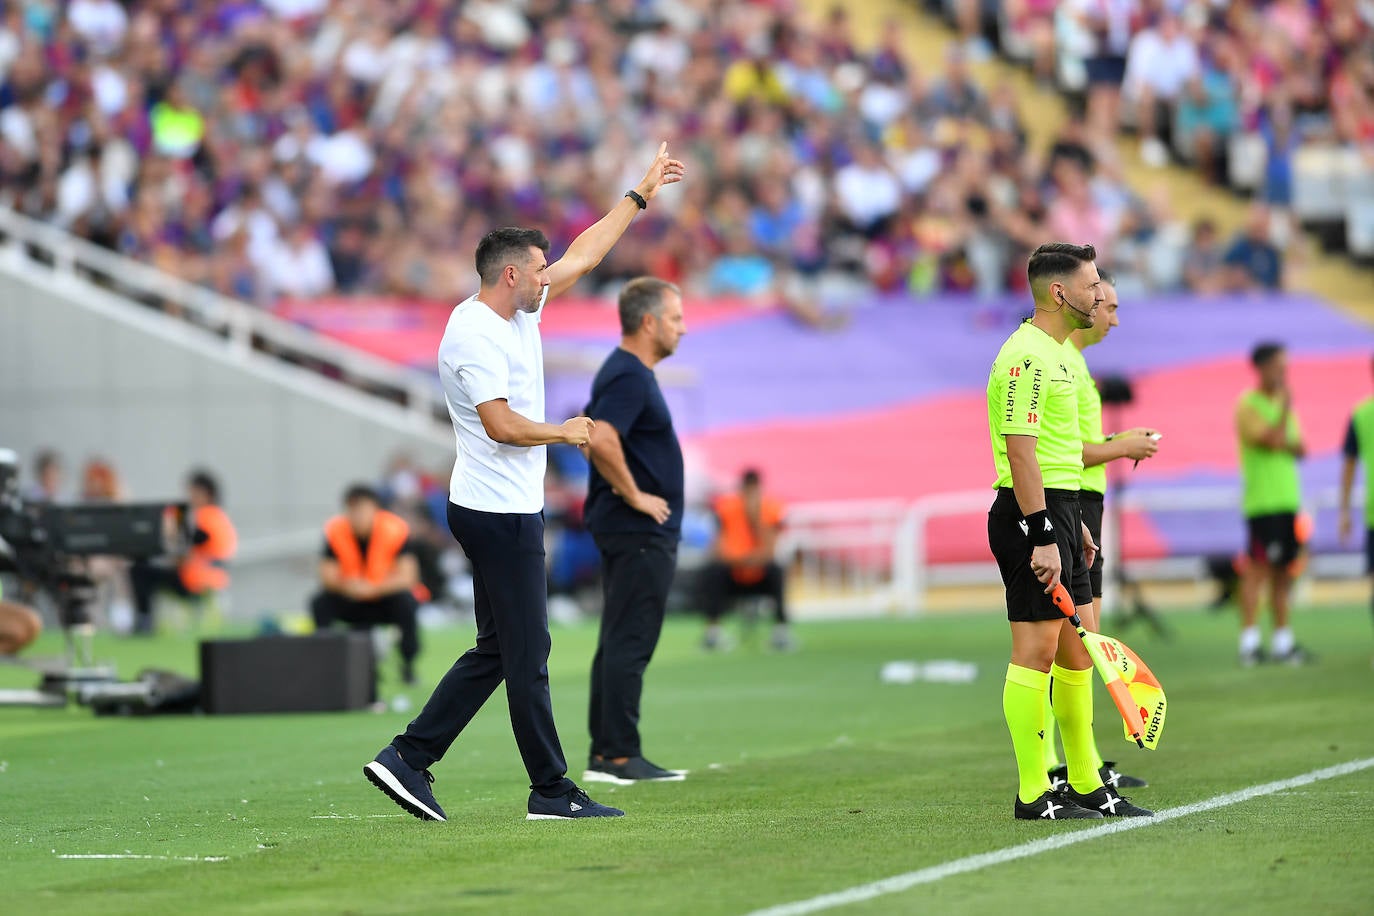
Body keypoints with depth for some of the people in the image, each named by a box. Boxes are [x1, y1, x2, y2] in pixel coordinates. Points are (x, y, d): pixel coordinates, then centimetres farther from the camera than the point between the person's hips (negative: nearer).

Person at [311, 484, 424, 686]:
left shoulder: (395, 530, -20)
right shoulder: (335, 531, -13)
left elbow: (407, 577, -24)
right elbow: (327, 576, -14)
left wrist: (371, 589, -37)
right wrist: (346, 586, -37)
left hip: (387, 596, -2)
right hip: (352, 603, 2)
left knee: (406, 602, -35)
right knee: (320, 603, -25)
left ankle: (408, 667, -13)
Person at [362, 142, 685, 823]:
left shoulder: (518, 311, 12)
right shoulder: (475, 335, -16)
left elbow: (583, 256, 22)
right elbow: (503, 426, -22)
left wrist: (641, 194, 25)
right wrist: (566, 433, -6)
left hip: (507, 511, 10)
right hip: (500, 514, -10)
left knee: (498, 651, 11)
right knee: (526, 652, -4)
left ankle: (408, 759, 10)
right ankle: (552, 791, 1)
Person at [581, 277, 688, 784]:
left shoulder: (624, 372, 16)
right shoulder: (630, 377, -17)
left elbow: (588, 432, 26)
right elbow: (601, 441, -31)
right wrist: (635, 495, -21)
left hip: (625, 529, 11)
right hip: (641, 532, -11)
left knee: (618, 643, 11)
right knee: (630, 643, -9)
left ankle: (604, 753, 14)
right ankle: (619, 757, -9)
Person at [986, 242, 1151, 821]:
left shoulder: (1054, 353, 18)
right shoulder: (1028, 357, -16)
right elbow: (1019, 451, -22)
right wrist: (1043, 537, -25)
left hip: (1056, 512, 11)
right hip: (1032, 516, -11)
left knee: (1078, 650, 12)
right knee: (1036, 651, -7)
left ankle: (1086, 785, 19)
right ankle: (1032, 795, -4)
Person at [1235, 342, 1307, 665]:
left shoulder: (1283, 402, 17)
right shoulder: (1248, 405, -7)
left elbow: (1300, 448, 11)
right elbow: (1275, 440, -18)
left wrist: (1285, 444, -10)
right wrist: (1286, 407, -8)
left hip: (1288, 499, 8)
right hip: (1261, 501, -8)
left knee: (1283, 571, 8)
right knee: (1258, 568, -10)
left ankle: (1282, 641, 11)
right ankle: (1249, 642, -11)